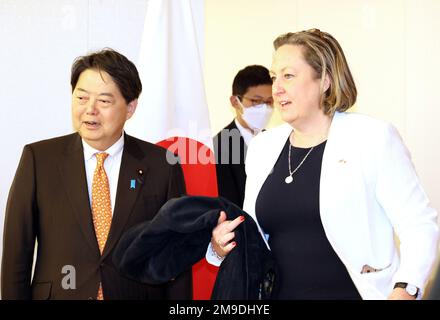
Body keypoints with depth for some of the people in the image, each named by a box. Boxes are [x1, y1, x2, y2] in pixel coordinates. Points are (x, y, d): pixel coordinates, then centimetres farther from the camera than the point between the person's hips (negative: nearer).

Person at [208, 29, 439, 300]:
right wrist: (223, 247, -4)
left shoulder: (374, 138, -9)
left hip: (355, 292, -5)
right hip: (279, 292, 5)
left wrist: (404, 290, -24)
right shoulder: (263, 147, 6)